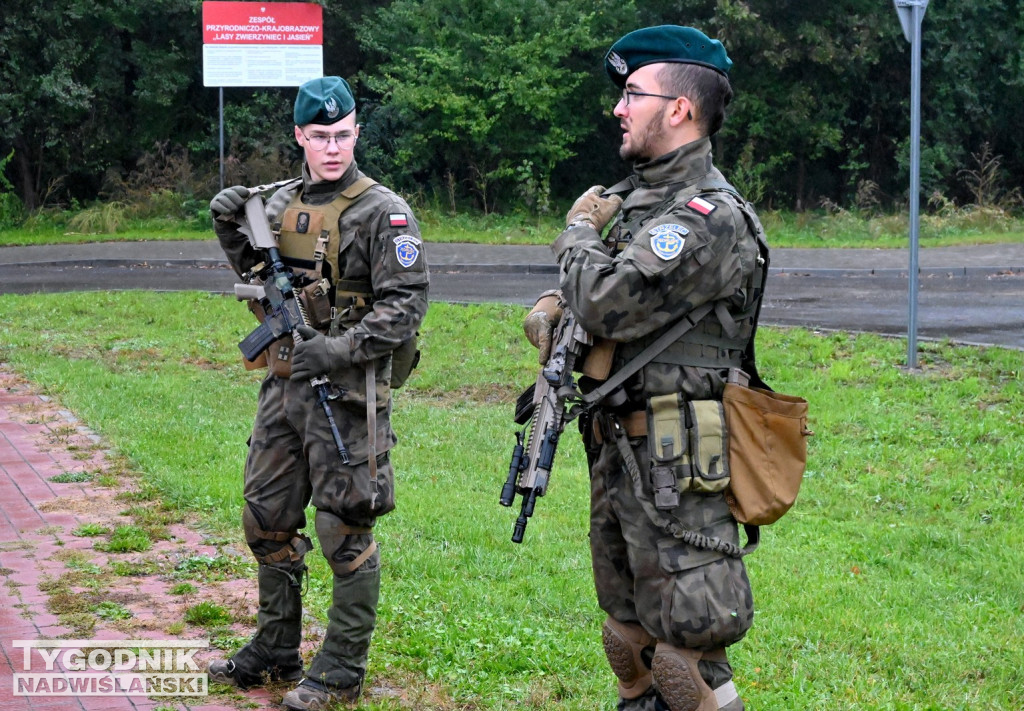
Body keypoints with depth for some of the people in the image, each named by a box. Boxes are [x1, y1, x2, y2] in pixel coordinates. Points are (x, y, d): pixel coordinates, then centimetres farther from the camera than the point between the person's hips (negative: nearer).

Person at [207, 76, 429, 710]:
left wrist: (339, 350, -23)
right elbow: (258, 275, 24)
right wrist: (231, 228, 7)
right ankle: (275, 652, 30)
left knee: (345, 533, 0)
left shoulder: (383, 212, -10)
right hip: (284, 385, 7)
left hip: (347, 394, -7)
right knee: (268, 521, 15)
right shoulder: (280, 204, 10)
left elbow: (406, 306, -15)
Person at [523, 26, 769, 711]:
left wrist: (579, 232, -6)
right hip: (617, 456, 10)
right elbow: (588, 289, 29)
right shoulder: (634, 197, 14)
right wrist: (553, 303, 5)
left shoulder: (710, 217, -17)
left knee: (684, 654, -7)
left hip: (675, 473, -10)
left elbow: (610, 303, -26)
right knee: (628, 640, 19)